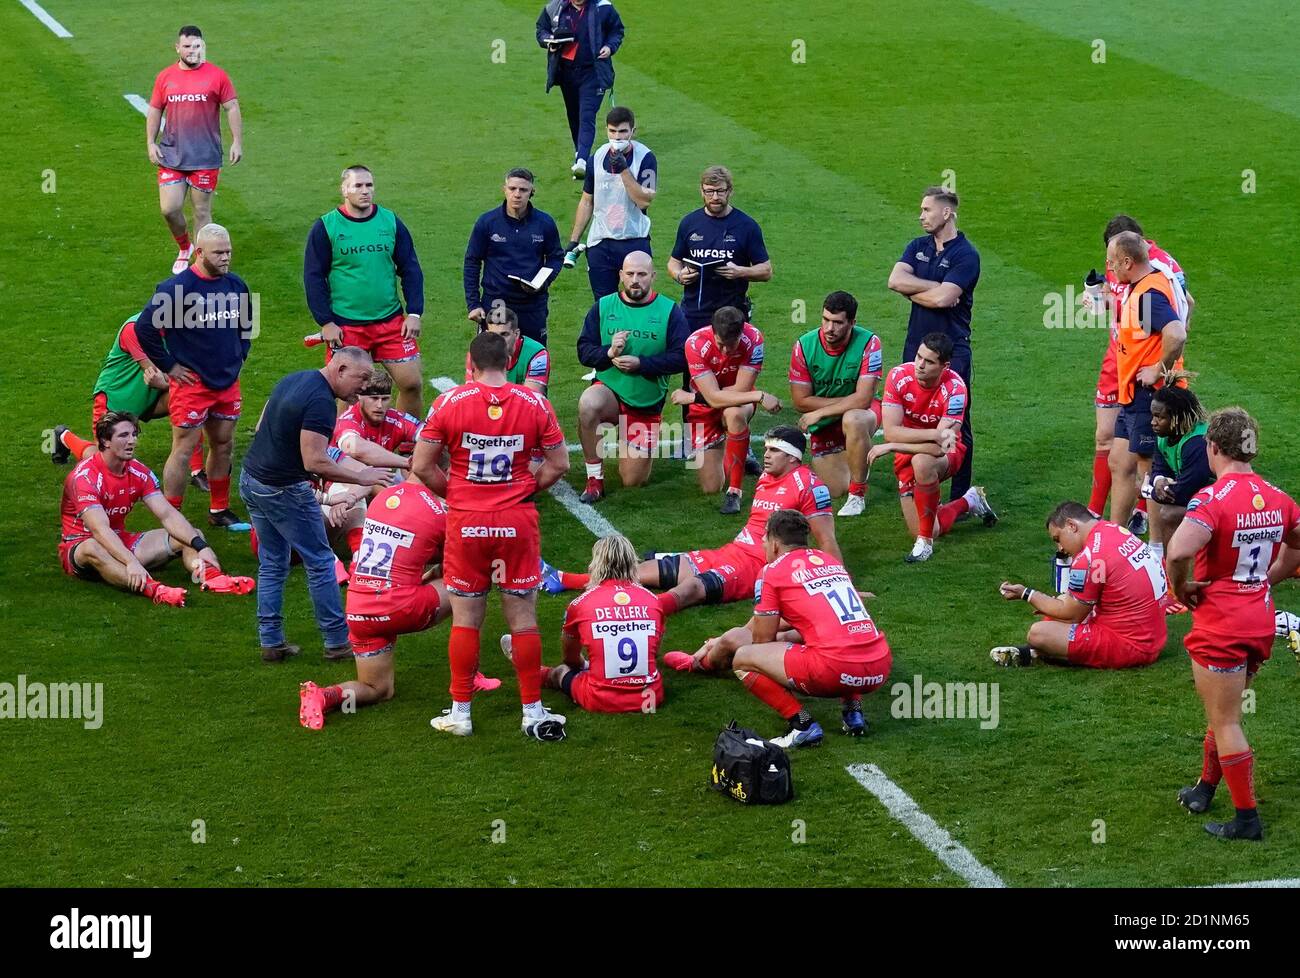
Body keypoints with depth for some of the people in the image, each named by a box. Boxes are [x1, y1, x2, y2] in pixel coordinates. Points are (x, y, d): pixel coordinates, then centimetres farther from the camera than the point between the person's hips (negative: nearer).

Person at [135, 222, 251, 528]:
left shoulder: (236, 285, 4)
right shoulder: (176, 288, -16)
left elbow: (248, 322, 24)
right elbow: (144, 328, -15)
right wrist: (169, 366, -10)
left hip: (228, 384, 6)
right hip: (191, 384, -6)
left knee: (223, 446, 16)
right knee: (184, 451, -3)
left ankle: (220, 510, 30)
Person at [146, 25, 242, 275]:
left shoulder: (217, 76, -2)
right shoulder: (165, 77, 5)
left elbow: (232, 108, 0)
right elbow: (154, 111, 12)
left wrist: (237, 142, -6)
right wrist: (150, 143, 4)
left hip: (205, 158, -2)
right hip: (171, 156, 2)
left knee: (202, 211, 3)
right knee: (169, 209, -2)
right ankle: (184, 248, 25)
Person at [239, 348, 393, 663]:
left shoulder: (292, 380, 8)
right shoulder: (321, 401, -21)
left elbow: (262, 428, 17)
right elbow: (316, 462, -26)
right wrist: (362, 477, -18)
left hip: (251, 480, 9)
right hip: (284, 491, -9)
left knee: (271, 564, 16)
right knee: (320, 563, 3)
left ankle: (271, 642, 17)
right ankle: (337, 642, 9)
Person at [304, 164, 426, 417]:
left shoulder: (391, 222, 5)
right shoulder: (326, 227, -3)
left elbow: (411, 269, 9)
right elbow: (313, 277, -1)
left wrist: (414, 313, 0)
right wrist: (325, 322, -7)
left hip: (391, 321, 2)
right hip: (345, 326, -2)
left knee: (411, 383, 0)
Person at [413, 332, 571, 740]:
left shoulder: (449, 403, -7)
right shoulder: (534, 403, -3)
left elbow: (421, 466, -4)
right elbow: (559, 464, 1)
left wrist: (453, 492, 10)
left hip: (466, 523, -1)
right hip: (517, 523, 1)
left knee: (465, 619, 8)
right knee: (523, 617, 7)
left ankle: (460, 712, 14)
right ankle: (533, 712, 11)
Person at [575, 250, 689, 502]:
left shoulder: (669, 311, -4)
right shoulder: (603, 307, 1)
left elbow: (681, 358, -12)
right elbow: (584, 350, -1)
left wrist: (640, 363, -22)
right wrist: (608, 353, -22)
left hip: (648, 403, 0)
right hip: (609, 390, 0)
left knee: (634, 481, 1)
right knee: (588, 404, -39)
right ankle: (595, 479, -21)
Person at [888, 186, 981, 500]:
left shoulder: (966, 256, -8)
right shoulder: (918, 247, 11)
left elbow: (942, 298, -20)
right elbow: (896, 279, -6)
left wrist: (912, 292, -5)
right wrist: (935, 287, -13)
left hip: (952, 351, -6)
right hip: (916, 346, 6)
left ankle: (959, 498, 4)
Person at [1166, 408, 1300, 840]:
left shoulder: (1213, 498, -20)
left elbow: (1179, 552, -34)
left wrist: (1181, 587, -16)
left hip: (1220, 628, -7)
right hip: (1261, 622, 7)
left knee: (1225, 723, 3)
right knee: (1224, 712, 24)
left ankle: (1247, 818, 7)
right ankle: (1205, 789, 38)